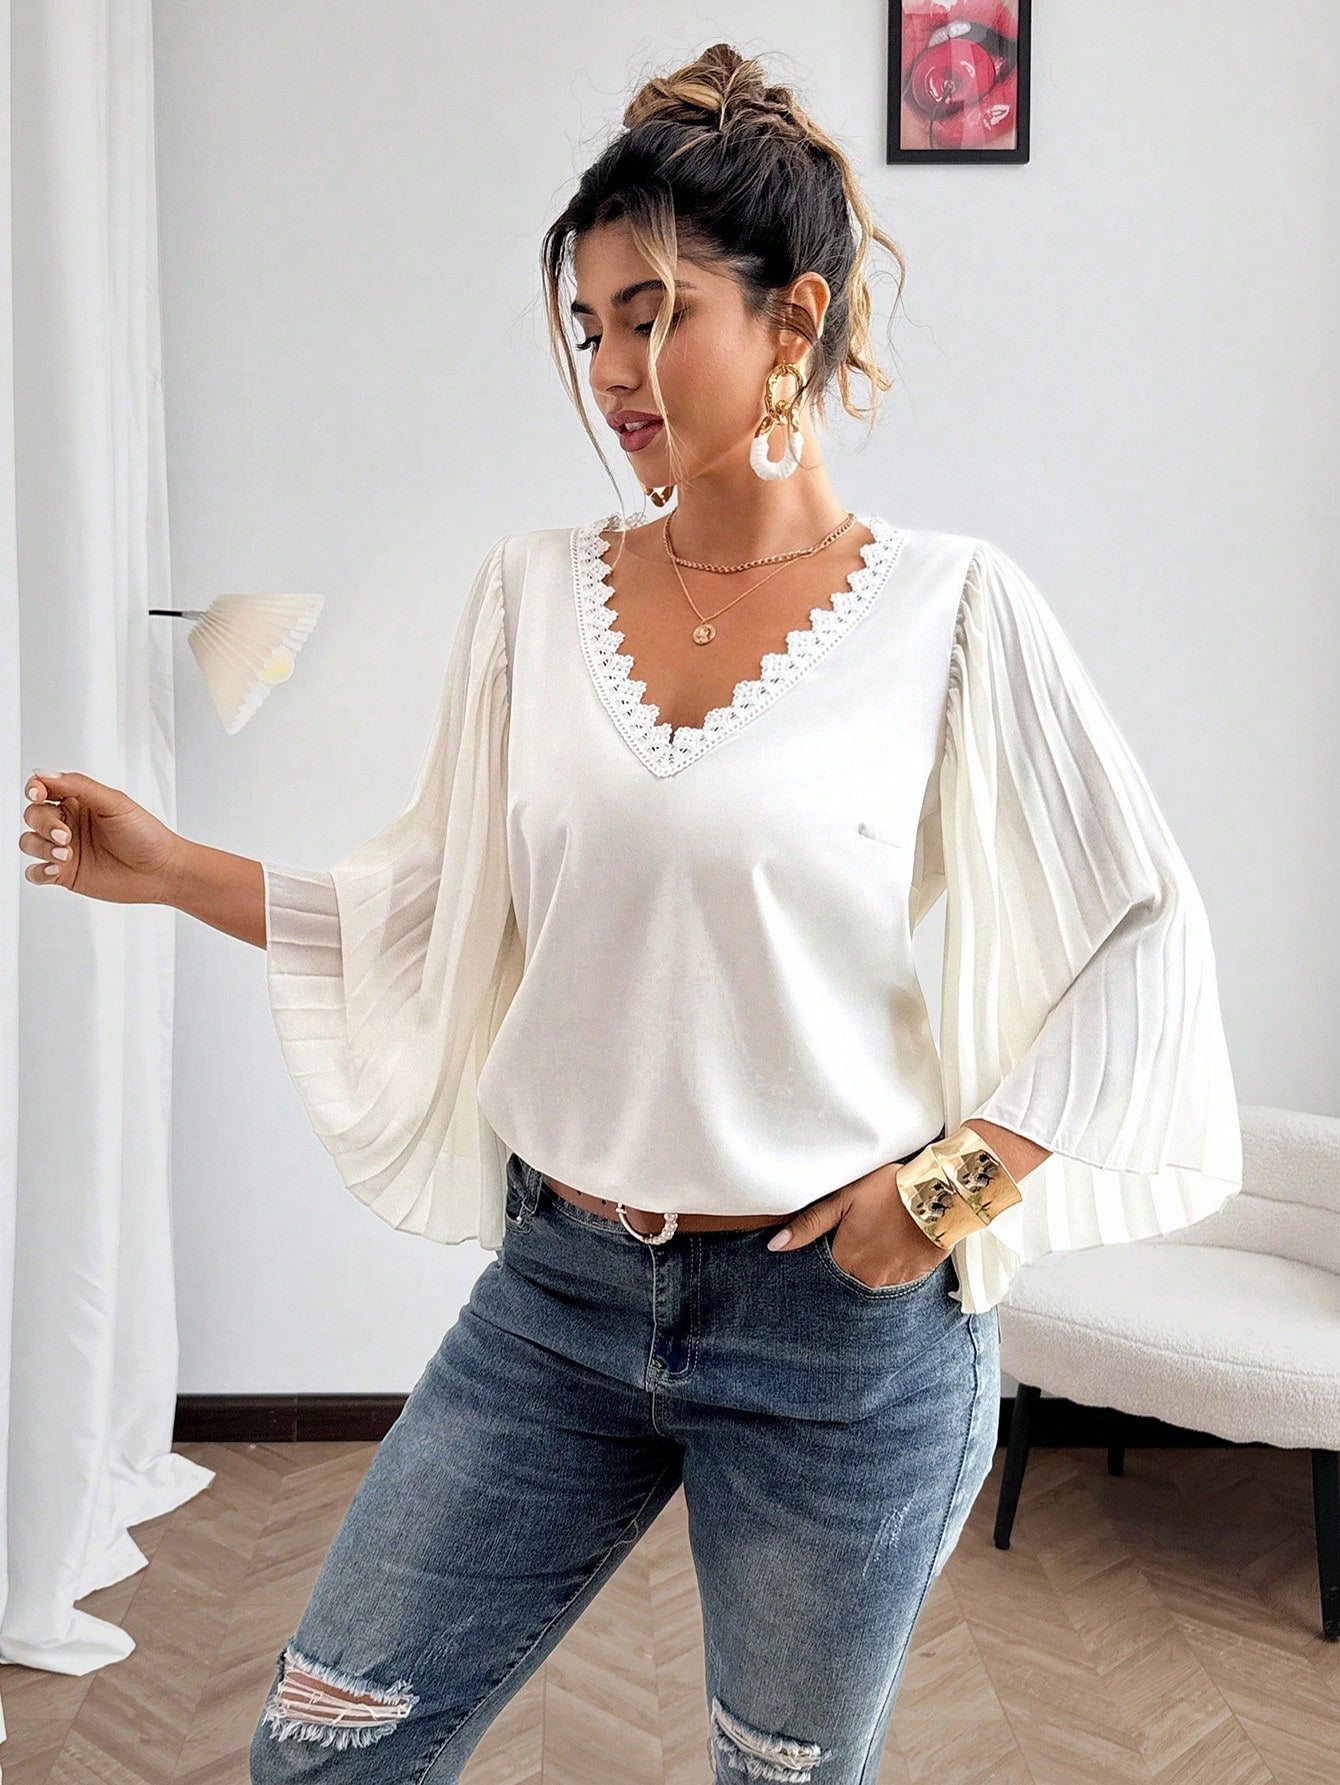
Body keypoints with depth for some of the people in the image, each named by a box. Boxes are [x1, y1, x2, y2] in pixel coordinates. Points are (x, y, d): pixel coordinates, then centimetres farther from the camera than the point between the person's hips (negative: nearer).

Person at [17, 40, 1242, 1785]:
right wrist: (164, 866, 1)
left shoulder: (948, 608, -9)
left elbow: (1148, 938, -5)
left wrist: (961, 1178, -11)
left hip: (840, 1323, -3)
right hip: (559, 1286, 3)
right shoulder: (535, 591, 1)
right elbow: (427, 921, 7)